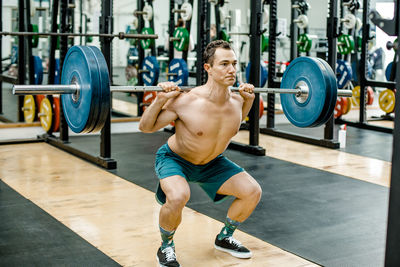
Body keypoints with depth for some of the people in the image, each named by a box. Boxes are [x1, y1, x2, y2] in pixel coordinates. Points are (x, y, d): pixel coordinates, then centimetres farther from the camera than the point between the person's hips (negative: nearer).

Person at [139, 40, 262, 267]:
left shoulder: (236, 100, -16)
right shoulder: (186, 101, -32)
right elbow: (146, 127, -19)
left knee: (252, 191, -6)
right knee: (178, 197, -36)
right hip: (175, 159, -5)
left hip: (212, 162, 6)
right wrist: (160, 100, -33)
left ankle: (225, 238, 19)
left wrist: (249, 100, 1)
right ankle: (166, 247, -5)